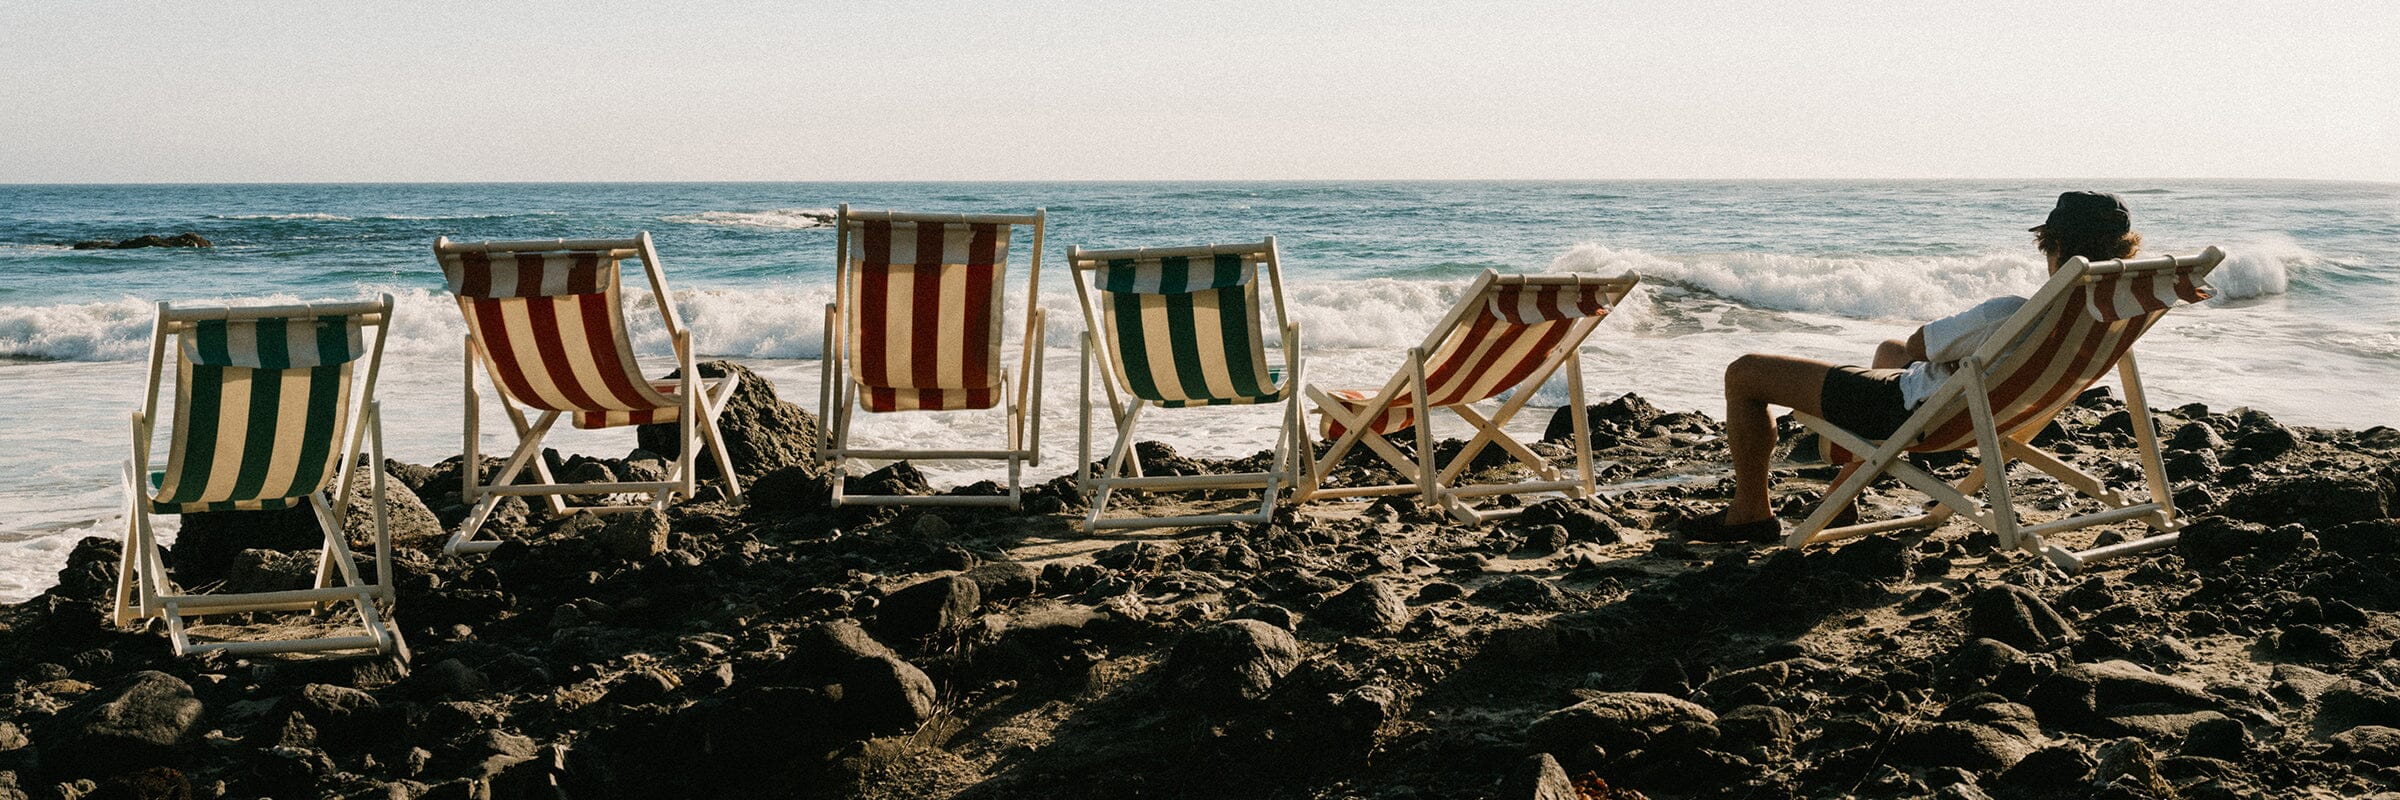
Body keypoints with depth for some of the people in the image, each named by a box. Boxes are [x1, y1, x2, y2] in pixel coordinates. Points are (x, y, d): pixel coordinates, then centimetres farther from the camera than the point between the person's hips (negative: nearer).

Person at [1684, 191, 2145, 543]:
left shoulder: (2008, 315, -34)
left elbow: (1918, 345, -20)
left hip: (1908, 411, -9)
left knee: (1743, 374, 0)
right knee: (1889, 349, 43)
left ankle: (1750, 513, 16)